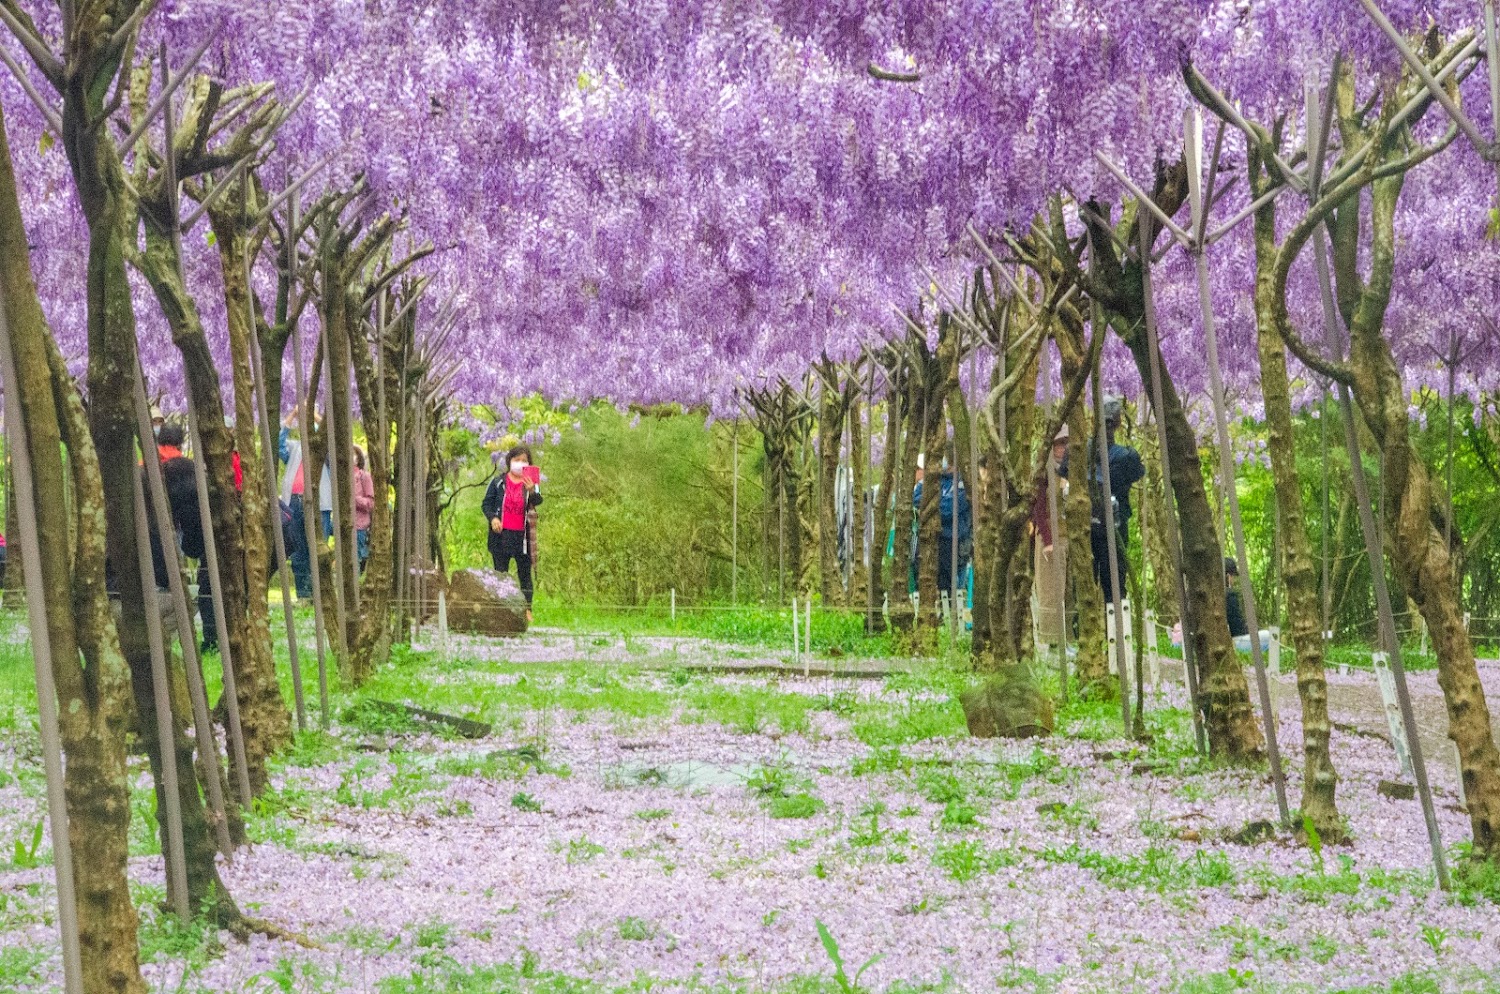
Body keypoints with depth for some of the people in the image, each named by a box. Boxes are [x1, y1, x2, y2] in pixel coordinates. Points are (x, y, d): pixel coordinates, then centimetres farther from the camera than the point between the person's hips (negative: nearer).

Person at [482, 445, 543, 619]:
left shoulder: (530, 483, 3)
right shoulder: (499, 482, 4)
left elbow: (537, 502, -16)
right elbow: (486, 503, 7)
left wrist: (532, 491, -37)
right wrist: (492, 518, -12)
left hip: (522, 535, 0)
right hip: (501, 534, 0)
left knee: (525, 573, 3)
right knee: (500, 573, 6)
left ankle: (527, 609, 6)